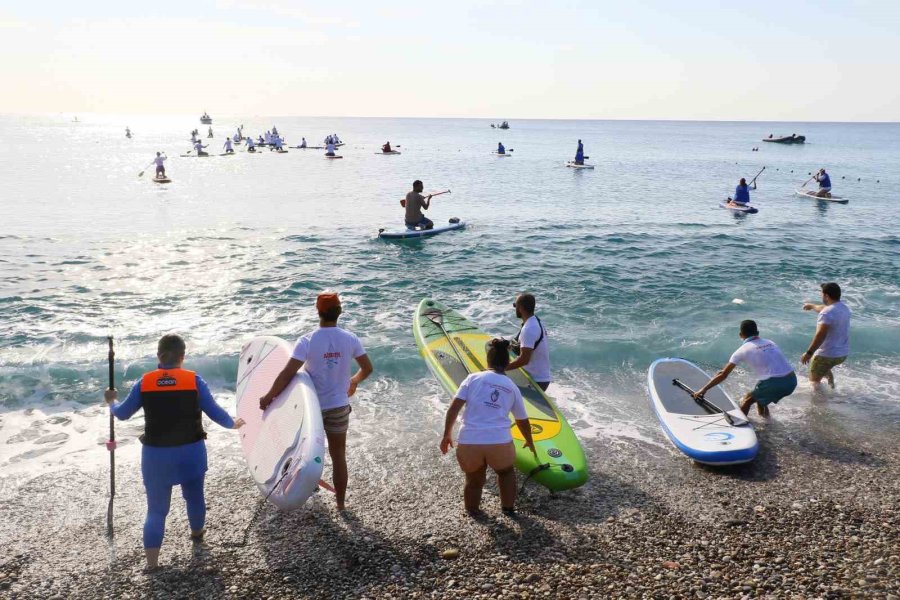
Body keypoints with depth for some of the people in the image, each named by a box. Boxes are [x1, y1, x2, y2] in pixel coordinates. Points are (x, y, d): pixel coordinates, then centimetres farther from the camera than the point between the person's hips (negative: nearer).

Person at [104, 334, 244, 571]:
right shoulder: (194, 380, -9)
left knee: (156, 509, 10)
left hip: (156, 454, 0)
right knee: (194, 495, 25)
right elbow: (214, 412, -5)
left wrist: (111, 402, 30)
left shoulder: (144, 382, -5)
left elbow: (122, 413, 8)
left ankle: (151, 561, 5)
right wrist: (233, 424, 15)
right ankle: (197, 532, 48)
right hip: (191, 451, 0)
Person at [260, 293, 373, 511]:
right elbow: (367, 368, 1)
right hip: (339, 406, 2)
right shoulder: (350, 339, -9)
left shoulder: (307, 341, -18)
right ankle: (340, 501, 23)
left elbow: (287, 374, -20)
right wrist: (354, 381, 22)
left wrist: (268, 397, -7)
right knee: (338, 455, 13)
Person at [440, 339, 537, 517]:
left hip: (469, 443, -1)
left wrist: (447, 434, 11)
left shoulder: (473, 378, 8)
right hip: (500, 443, 1)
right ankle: (508, 508, 40)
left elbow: (454, 408, 0)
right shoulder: (512, 387, 14)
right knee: (506, 472, 32)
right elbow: (523, 421, 26)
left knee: (474, 479, 26)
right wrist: (530, 442, 44)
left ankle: (473, 512, 39)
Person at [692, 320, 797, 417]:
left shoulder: (743, 350, 2)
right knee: (759, 395, 29)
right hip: (792, 381, 6)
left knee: (746, 401, 14)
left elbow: (723, 375, 3)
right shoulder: (770, 343, 17)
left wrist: (703, 389, 10)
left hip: (774, 384, -6)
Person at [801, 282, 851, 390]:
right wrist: (812, 306, 44)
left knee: (814, 380, 9)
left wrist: (808, 353, -32)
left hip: (827, 355, -9)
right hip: (843, 353, 9)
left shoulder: (827, 313, -24)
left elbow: (820, 335, -33)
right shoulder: (844, 308, 5)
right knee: (824, 368, 36)